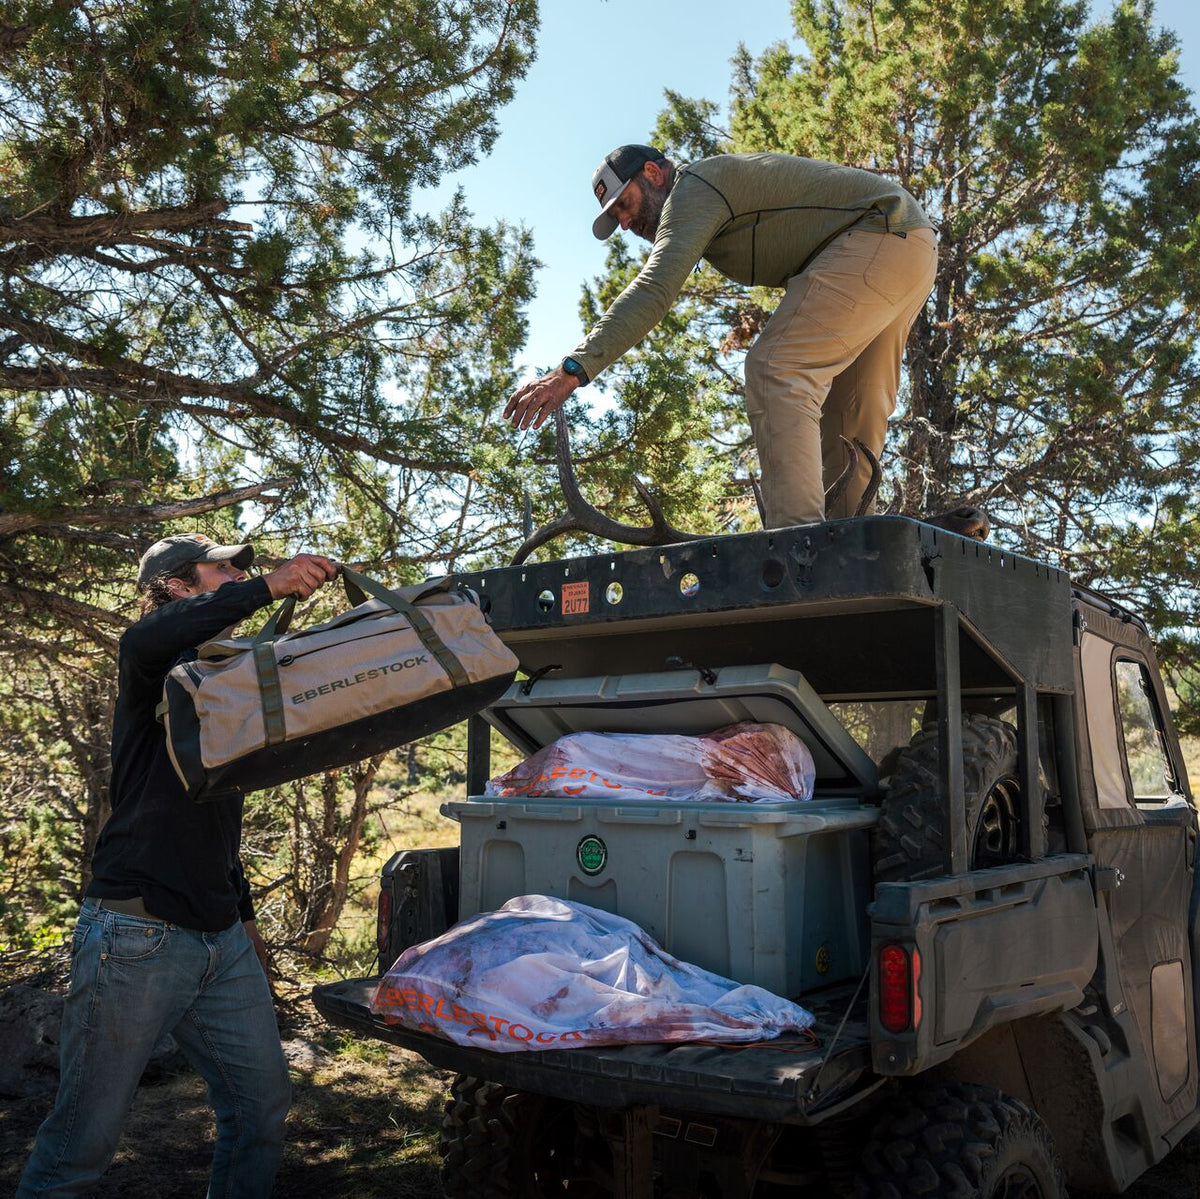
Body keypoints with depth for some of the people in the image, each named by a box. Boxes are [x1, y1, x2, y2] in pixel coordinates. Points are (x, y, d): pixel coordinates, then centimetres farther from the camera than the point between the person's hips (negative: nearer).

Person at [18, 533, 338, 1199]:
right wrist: (268, 585, -33)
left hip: (223, 944, 8)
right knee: (84, 1139, 1)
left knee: (262, 1106, 8)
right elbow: (145, 640, -34)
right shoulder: (155, 673, -5)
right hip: (137, 938, -7)